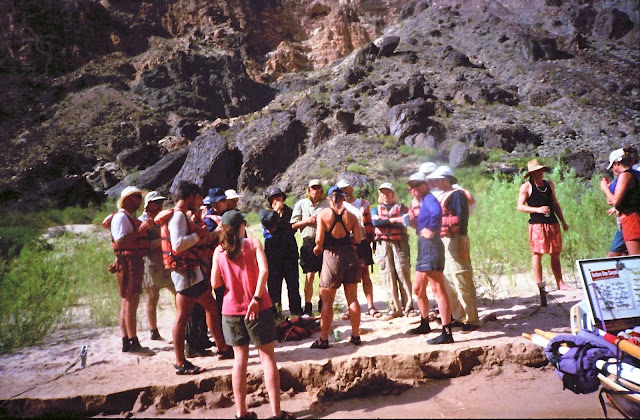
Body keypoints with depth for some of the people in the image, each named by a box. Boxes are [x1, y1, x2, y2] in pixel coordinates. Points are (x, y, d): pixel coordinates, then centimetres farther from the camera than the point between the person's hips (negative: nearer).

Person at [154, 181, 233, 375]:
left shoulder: (182, 216, 17)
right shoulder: (177, 215, -15)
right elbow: (177, 244, -27)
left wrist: (201, 233, 10)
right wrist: (199, 235, -17)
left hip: (192, 271, 11)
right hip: (184, 272, -11)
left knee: (212, 307, 15)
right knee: (182, 317, -4)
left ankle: (222, 348, 25)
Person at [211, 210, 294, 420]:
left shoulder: (219, 251, 3)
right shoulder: (253, 243, -4)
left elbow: (215, 283, 2)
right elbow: (264, 270, -19)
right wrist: (256, 298, -18)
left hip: (231, 310, 3)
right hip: (258, 308, -3)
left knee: (240, 359, 12)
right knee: (267, 357, 5)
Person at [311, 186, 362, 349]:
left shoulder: (323, 214, -5)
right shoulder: (350, 216, 4)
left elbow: (319, 239, -12)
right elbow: (358, 238, -1)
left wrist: (318, 248, 8)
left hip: (332, 256, -3)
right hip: (350, 256, 3)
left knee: (327, 301, 5)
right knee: (352, 299, 12)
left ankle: (324, 339, 10)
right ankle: (356, 336, 19)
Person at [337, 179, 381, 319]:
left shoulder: (364, 204, 12)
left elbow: (369, 224, 11)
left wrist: (372, 240, 3)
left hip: (362, 243, 0)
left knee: (365, 275, 2)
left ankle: (371, 307, 4)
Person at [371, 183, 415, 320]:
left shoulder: (401, 207, 14)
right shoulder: (376, 210, 19)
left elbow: (404, 222, -6)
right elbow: (375, 222, -3)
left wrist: (384, 221, -11)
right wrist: (394, 220, -8)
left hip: (400, 243, -1)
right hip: (383, 244, 2)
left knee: (403, 273, -7)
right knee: (388, 275, -2)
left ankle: (408, 307, -1)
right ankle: (394, 308, 4)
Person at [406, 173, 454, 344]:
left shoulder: (429, 198, -10)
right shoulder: (423, 202, 19)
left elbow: (437, 212, -34)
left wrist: (430, 230, -24)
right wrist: (415, 223, 7)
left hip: (431, 248, -11)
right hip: (423, 249, 11)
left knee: (438, 290, -9)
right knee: (418, 290, 19)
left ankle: (447, 333, -6)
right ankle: (425, 324, 34)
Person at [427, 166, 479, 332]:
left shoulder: (457, 195, -8)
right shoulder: (441, 197, 17)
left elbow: (462, 220, -15)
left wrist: (462, 244, -19)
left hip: (455, 241, -9)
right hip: (443, 241, 9)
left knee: (462, 281, -8)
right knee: (449, 281, 13)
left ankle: (471, 320, -1)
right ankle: (459, 317, 22)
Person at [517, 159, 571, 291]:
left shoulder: (549, 185, 17)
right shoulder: (526, 187, 0)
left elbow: (555, 204, 23)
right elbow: (520, 206, -4)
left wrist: (563, 222, 20)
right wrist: (537, 209, -16)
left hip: (553, 223, 6)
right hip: (536, 224, -5)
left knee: (556, 254, 7)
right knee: (537, 254, -5)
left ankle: (560, 283, 13)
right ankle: (539, 284, 0)